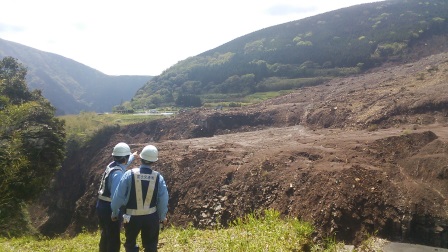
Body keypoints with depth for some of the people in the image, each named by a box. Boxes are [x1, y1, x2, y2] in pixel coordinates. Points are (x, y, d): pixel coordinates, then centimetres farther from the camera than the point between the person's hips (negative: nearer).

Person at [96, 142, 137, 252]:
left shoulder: (112, 165, 4)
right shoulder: (118, 173, -25)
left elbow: (124, 164, 28)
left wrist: (133, 156, 46)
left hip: (102, 206, 9)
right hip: (110, 208, -9)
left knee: (106, 236, 25)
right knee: (114, 240, 3)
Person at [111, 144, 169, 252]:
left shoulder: (129, 174, -15)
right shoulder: (158, 177, -11)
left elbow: (118, 196, -10)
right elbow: (163, 200, -5)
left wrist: (114, 213, 7)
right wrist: (162, 217, 12)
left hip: (132, 217, 0)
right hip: (151, 217, 1)